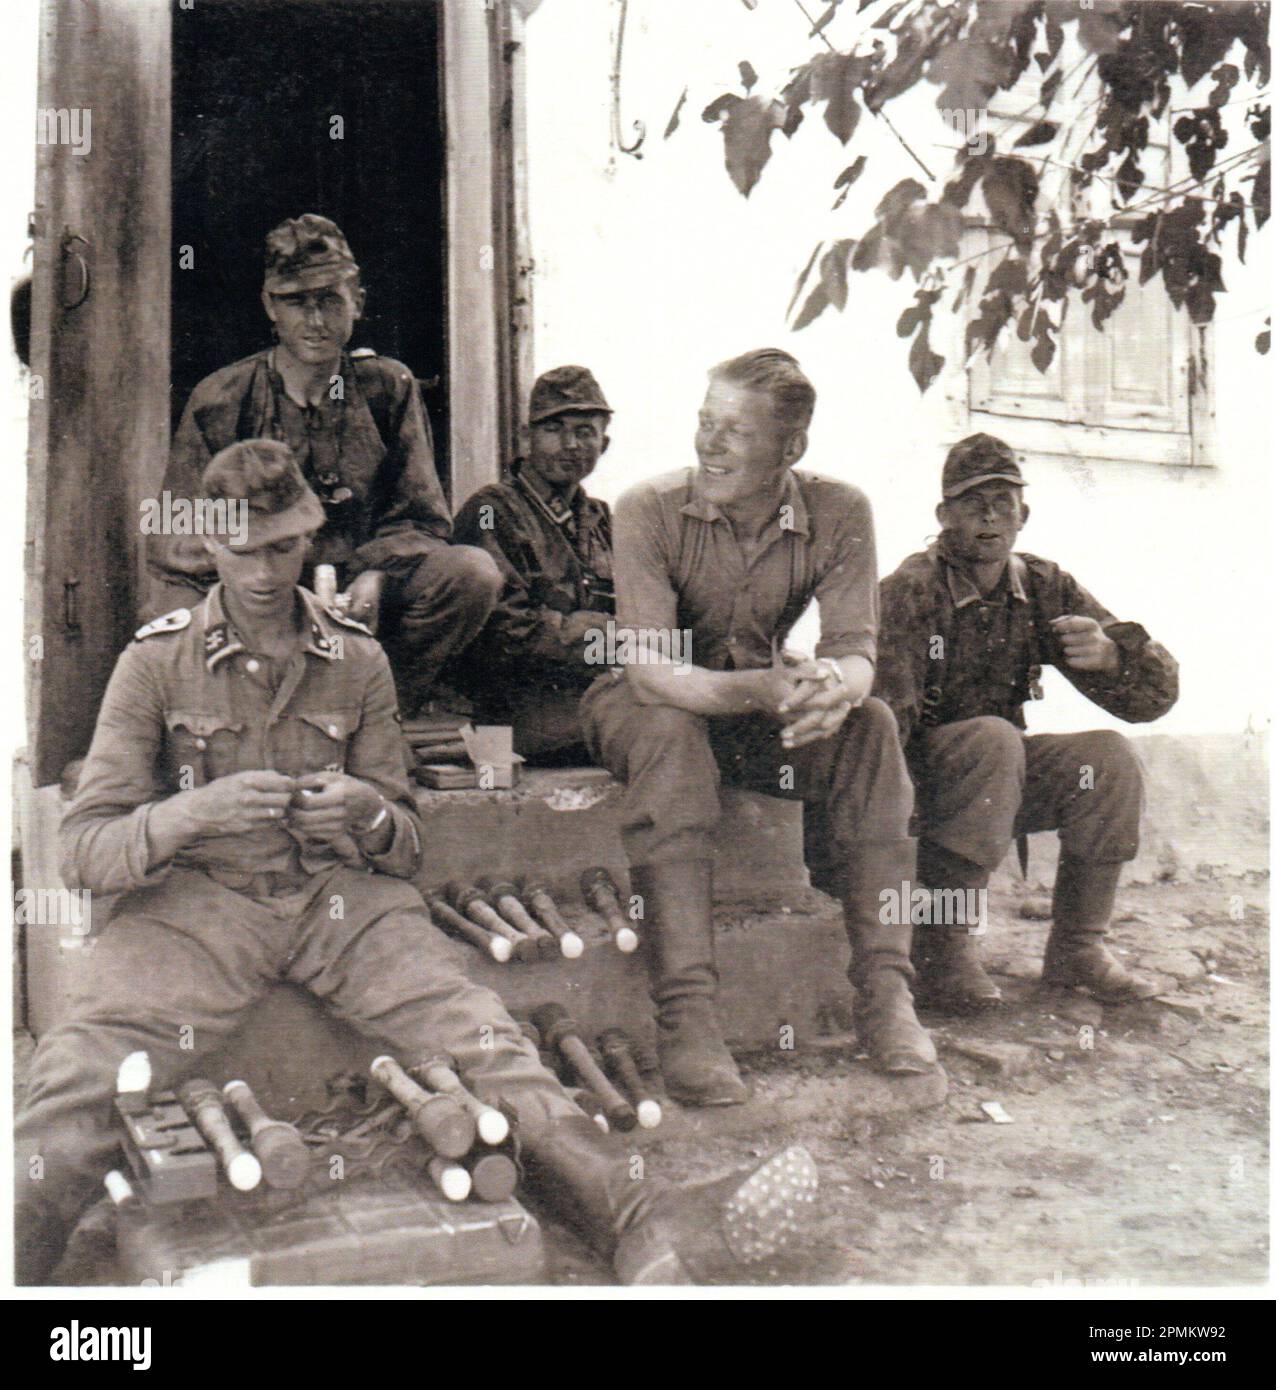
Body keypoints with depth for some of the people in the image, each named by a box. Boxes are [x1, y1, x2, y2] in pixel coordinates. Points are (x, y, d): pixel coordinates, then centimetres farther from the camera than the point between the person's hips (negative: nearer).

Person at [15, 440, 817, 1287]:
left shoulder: (359, 661, 11)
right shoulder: (157, 662, 5)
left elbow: (408, 844, 15)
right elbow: (86, 850, -1)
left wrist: (369, 815, -11)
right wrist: (196, 812, -22)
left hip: (340, 896, 1)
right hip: (197, 903, -1)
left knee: (483, 1046, -24)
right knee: (78, 1082, -29)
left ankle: (645, 1224, -33)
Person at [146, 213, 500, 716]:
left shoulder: (389, 387, 4)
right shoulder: (220, 399, -1)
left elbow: (420, 519, 4)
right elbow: (174, 539, -2)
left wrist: (374, 577, -18)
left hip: (357, 600, 2)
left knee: (473, 572, -24)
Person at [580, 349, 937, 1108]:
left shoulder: (839, 513, -11)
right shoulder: (650, 510, -20)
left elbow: (857, 649, -16)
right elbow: (651, 670, -28)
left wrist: (836, 685, -42)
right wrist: (763, 689, -46)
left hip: (757, 710, 3)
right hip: (644, 706, -2)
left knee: (870, 723, -25)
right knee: (672, 734, -36)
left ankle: (886, 991, -24)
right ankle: (686, 1017, -40)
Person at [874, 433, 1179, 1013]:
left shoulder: (1046, 587, 1)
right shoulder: (910, 590, -15)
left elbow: (1156, 695, -3)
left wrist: (1110, 654, -26)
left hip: (1003, 781, 5)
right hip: (917, 778, -5)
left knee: (1110, 758, -16)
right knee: (993, 738, -32)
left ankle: (1075, 949, -2)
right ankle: (944, 945, -23)